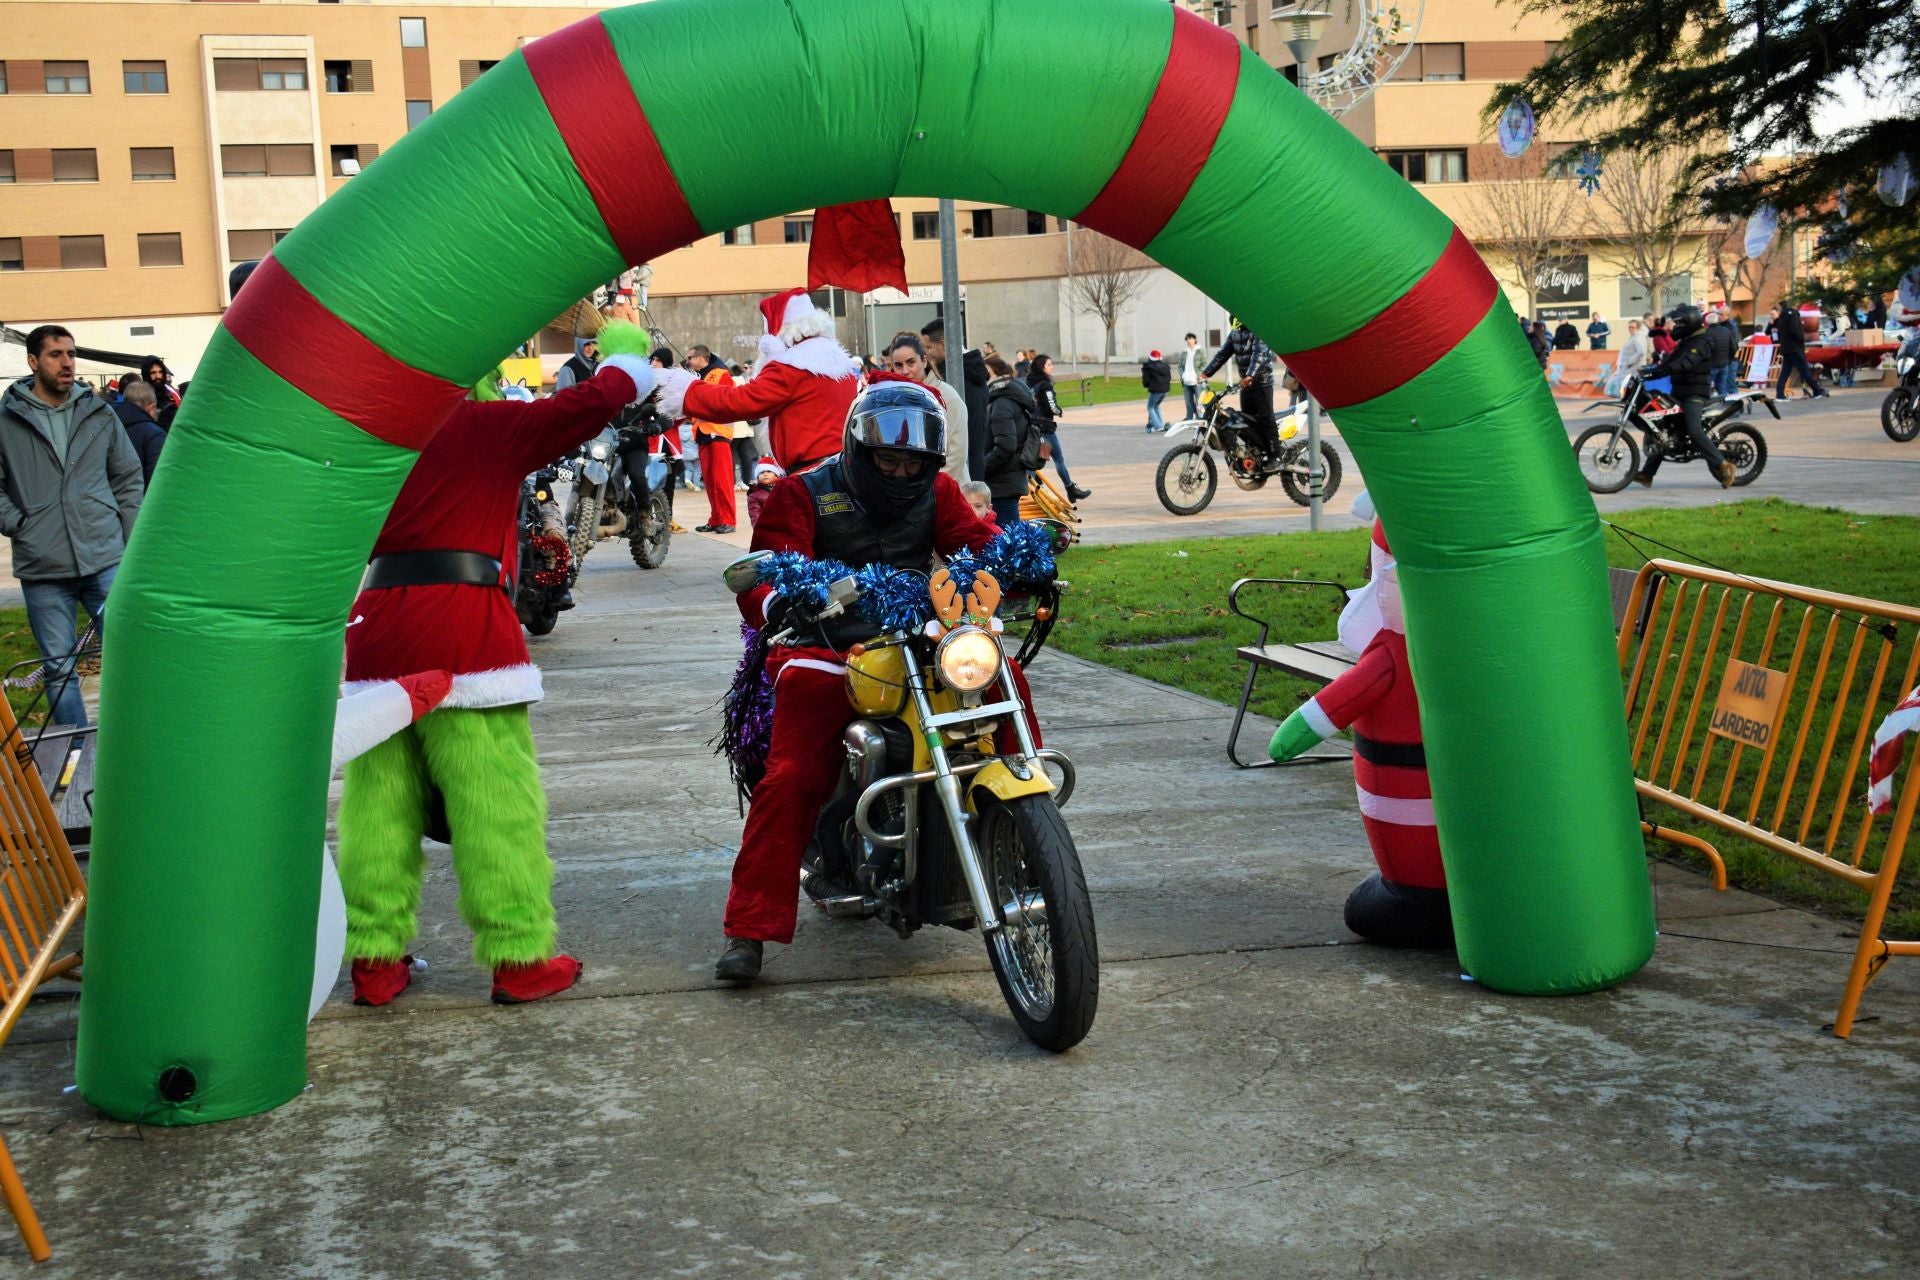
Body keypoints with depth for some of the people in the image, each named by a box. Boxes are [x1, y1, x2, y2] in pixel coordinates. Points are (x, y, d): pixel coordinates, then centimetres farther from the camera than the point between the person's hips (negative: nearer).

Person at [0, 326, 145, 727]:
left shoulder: (99, 414, 9)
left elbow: (129, 478, 15)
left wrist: (132, 542, 8)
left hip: (106, 562, 1)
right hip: (43, 569, -1)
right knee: (59, 670, 6)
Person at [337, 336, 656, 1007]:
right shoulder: (490, 426, 3)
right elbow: (593, 402, 0)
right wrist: (624, 359, 17)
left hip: (377, 632, 6)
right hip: (464, 630, -5)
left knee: (378, 802, 9)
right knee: (497, 800, -1)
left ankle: (374, 960, 14)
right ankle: (520, 957, 2)